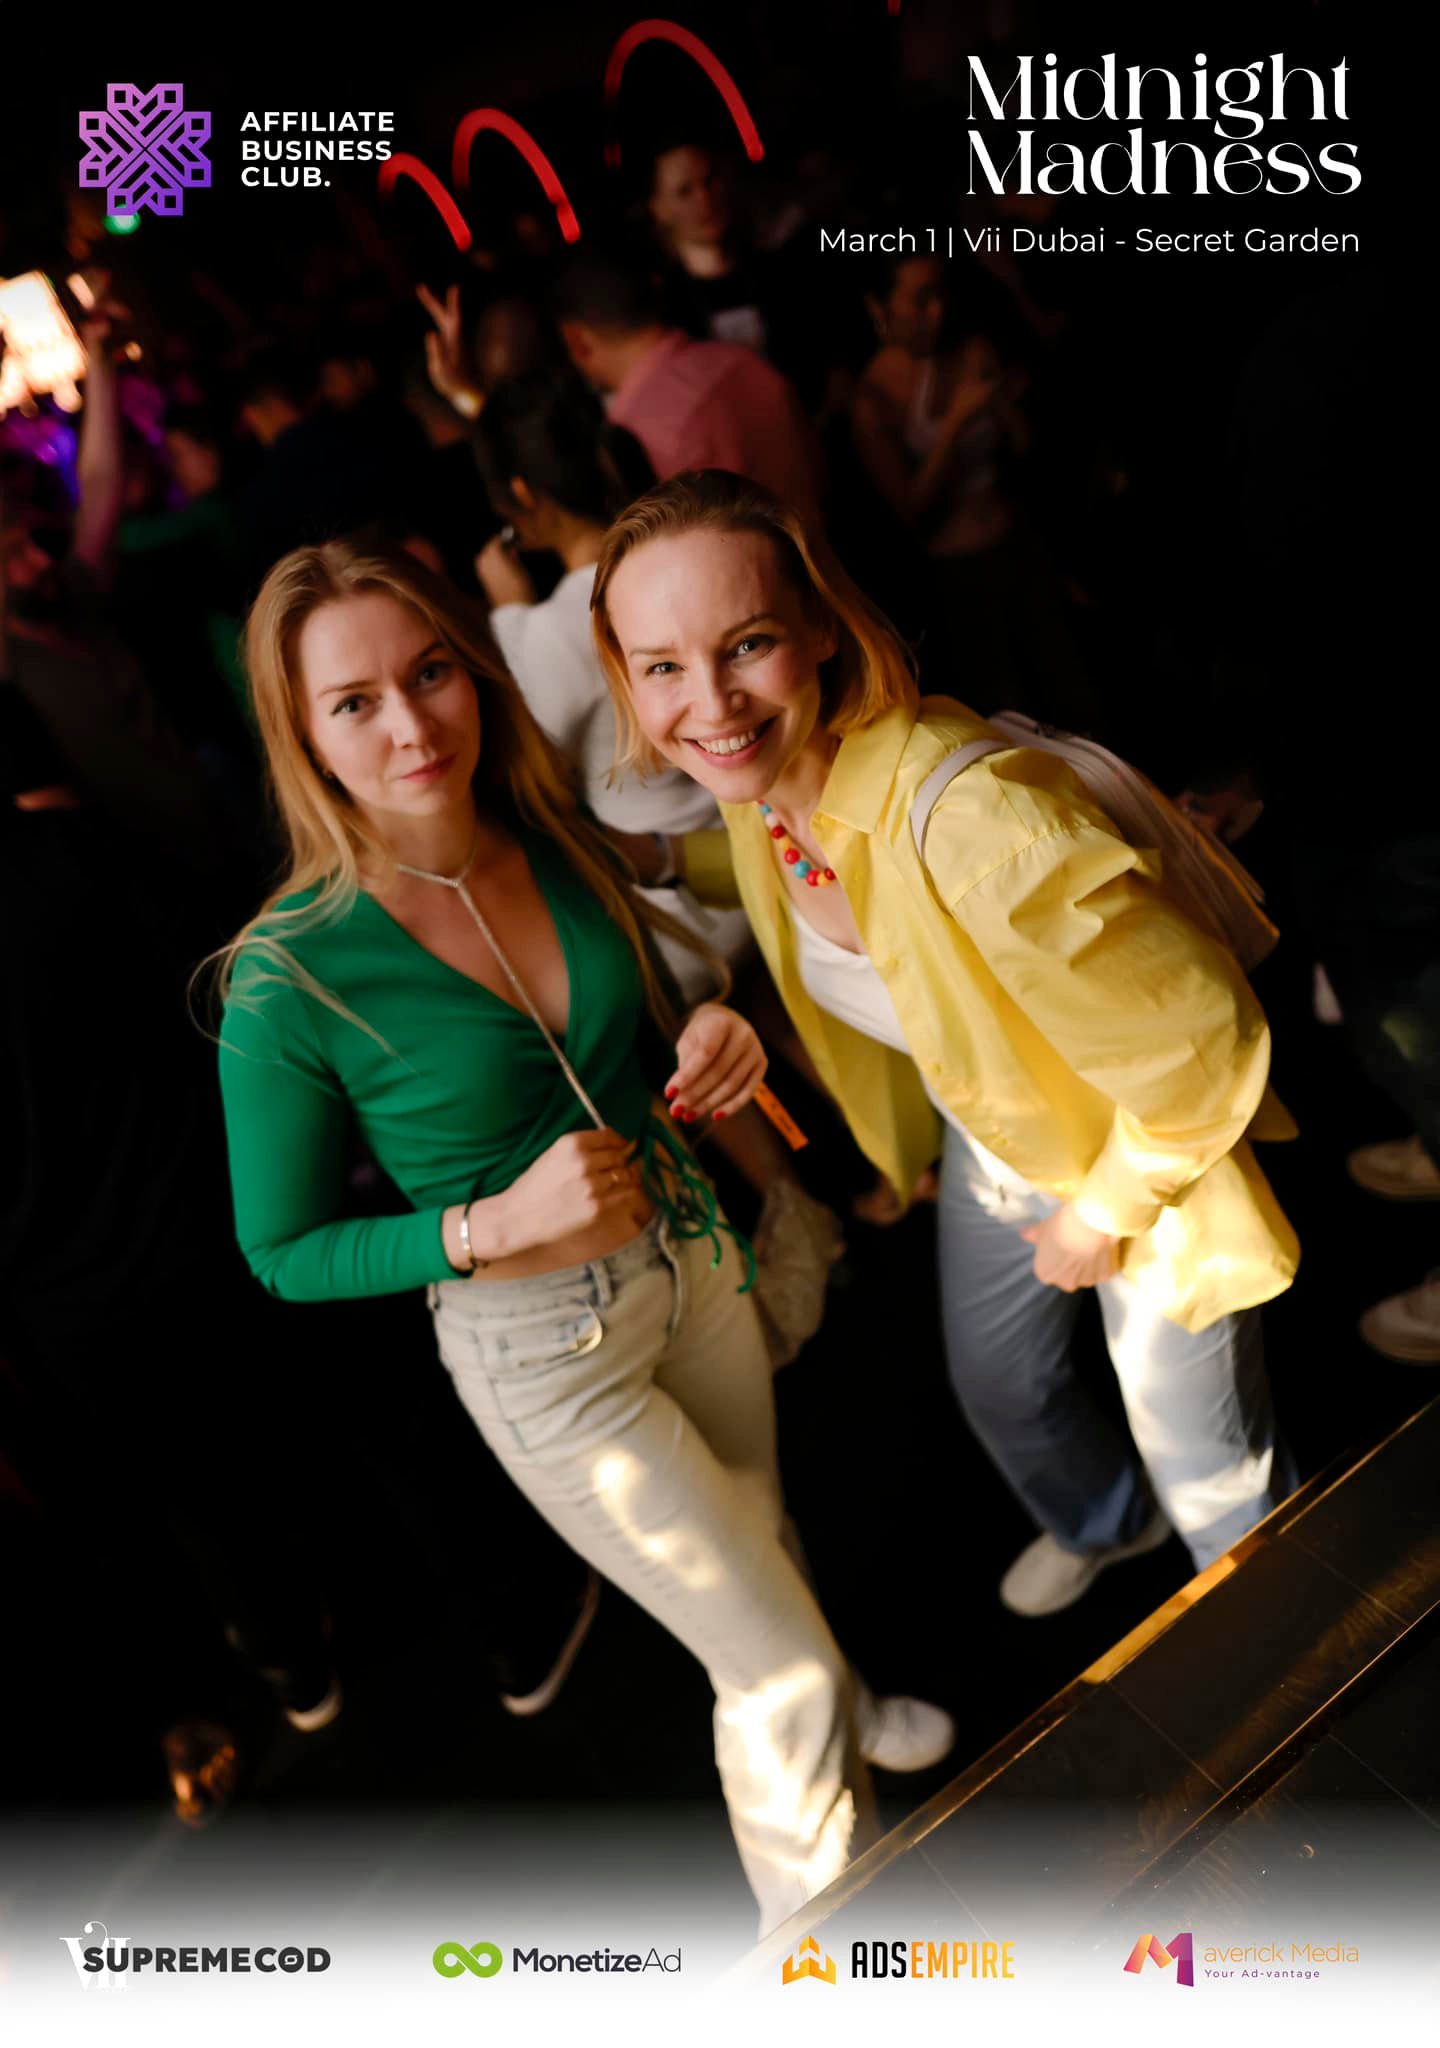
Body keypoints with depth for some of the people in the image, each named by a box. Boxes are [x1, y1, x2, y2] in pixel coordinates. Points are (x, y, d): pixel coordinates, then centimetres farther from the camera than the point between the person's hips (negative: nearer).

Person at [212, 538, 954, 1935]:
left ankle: (825, 1708, 65)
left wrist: (714, 1035, -14)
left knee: (766, 1553, 29)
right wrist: (495, 1226, -26)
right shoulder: (290, 980, -24)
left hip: (690, 1254, 5)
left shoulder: (559, 838, -10)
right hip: (541, 1348, -5)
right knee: (779, 1666, 8)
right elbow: (282, 1253, -12)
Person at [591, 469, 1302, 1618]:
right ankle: (1102, 1523, 64)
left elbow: (1204, 1041, -29)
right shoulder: (759, 791, -16)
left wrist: (1101, 1216, -18)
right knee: (998, 1388, 29)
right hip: (989, 1135, 7)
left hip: (1146, 1159, -6)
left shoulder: (973, 821, -40)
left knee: (1212, 1477, 16)